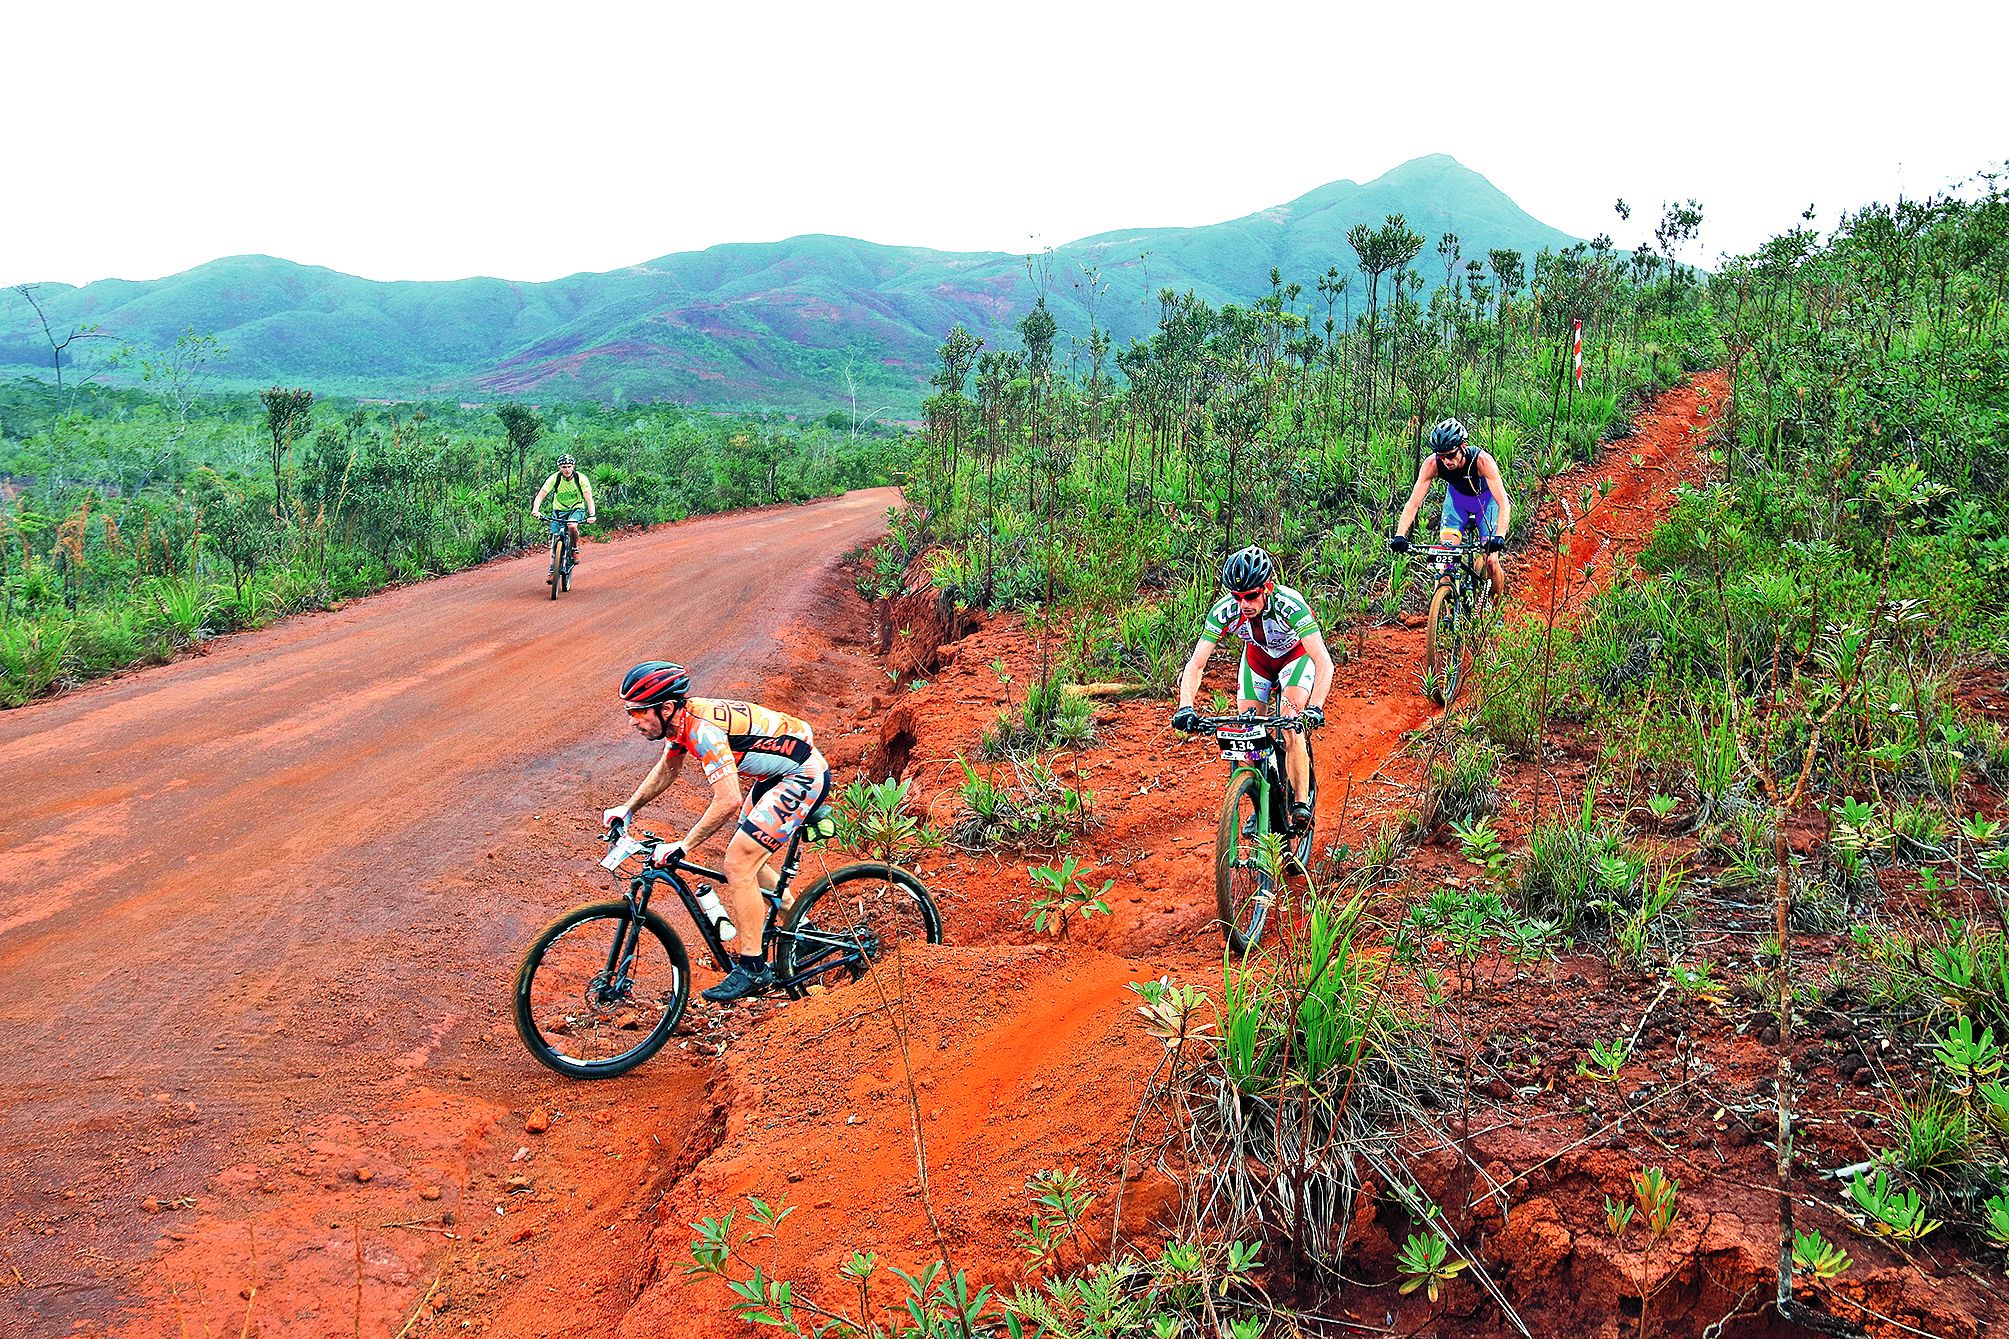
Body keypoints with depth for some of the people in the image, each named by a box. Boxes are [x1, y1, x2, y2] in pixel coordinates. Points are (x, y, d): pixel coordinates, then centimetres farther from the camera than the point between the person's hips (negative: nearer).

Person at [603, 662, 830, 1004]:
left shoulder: (702, 728, -28)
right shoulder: (679, 719, 0)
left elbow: (729, 800, -34)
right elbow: (667, 768, 21)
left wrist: (682, 846, -29)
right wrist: (628, 807, 17)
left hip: (804, 776, -10)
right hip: (777, 774, 10)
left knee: (738, 863, -12)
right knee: (748, 859, 16)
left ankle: (753, 969, -4)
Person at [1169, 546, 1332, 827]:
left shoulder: (1289, 604, -39)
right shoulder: (1224, 611, -31)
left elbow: (1324, 663, -44)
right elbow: (1196, 664, -29)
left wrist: (1315, 708, -58)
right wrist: (1185, 707, -45)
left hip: (1296, 653, -3)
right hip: (1258, 655, 4)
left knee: (1291, 728, -22)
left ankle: (1301, 804, -8)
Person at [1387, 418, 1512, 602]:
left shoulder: (1482, 460, -37)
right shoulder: (1432, 463, -30)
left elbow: (1504, 503, -40)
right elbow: (1413, 503, -30)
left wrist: (1499, 536, -55)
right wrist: (1400, 536, -44)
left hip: (1486, 498, -2)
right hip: (1457, 497, 2)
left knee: (1490, 563, -8)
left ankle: (1499, 605, 19)